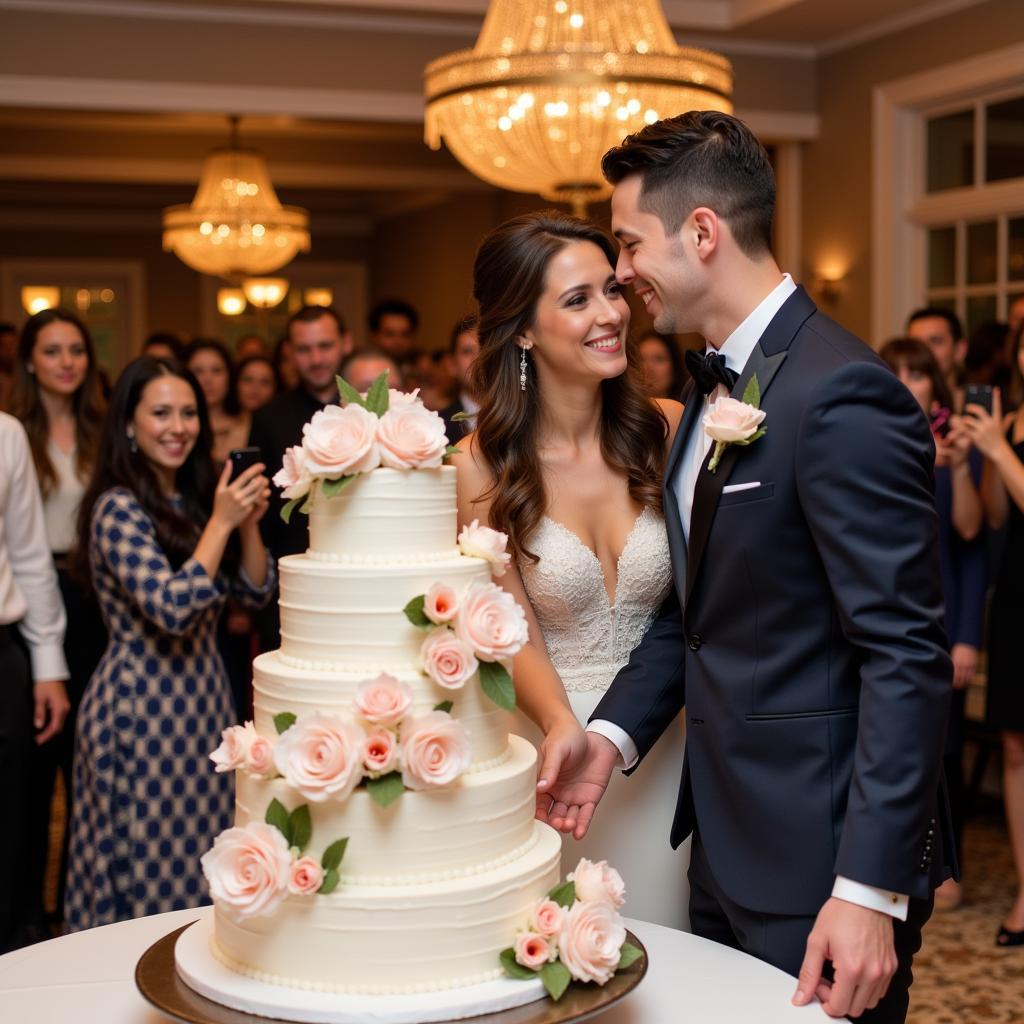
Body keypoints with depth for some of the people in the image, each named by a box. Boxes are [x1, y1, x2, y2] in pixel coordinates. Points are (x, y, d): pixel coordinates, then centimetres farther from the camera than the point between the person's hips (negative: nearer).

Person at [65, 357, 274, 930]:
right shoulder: (118, 508, -15)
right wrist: (221, 522, -21)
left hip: (204, 695, 8)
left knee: (201, 867, 15)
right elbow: (172, 609, -25)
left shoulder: (198, 497, 9)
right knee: (152, 867, 3)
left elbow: (257, 590, 8)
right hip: (144, 704, -8)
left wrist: (248, 522, -8)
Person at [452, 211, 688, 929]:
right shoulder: (481, 466, -10)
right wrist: (564, 729, -26)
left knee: (667, 937, 14)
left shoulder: (668, 431, -6)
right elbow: (514, 631, -10)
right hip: (549, 729, -2)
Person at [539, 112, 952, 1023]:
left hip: (819, 854, -9)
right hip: (725, 840, 9)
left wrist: (870, 889, -23)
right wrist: (612, 735, 0)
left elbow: (906, 656, -22)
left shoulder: (841, 393, -20)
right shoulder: (716, 386, 9)